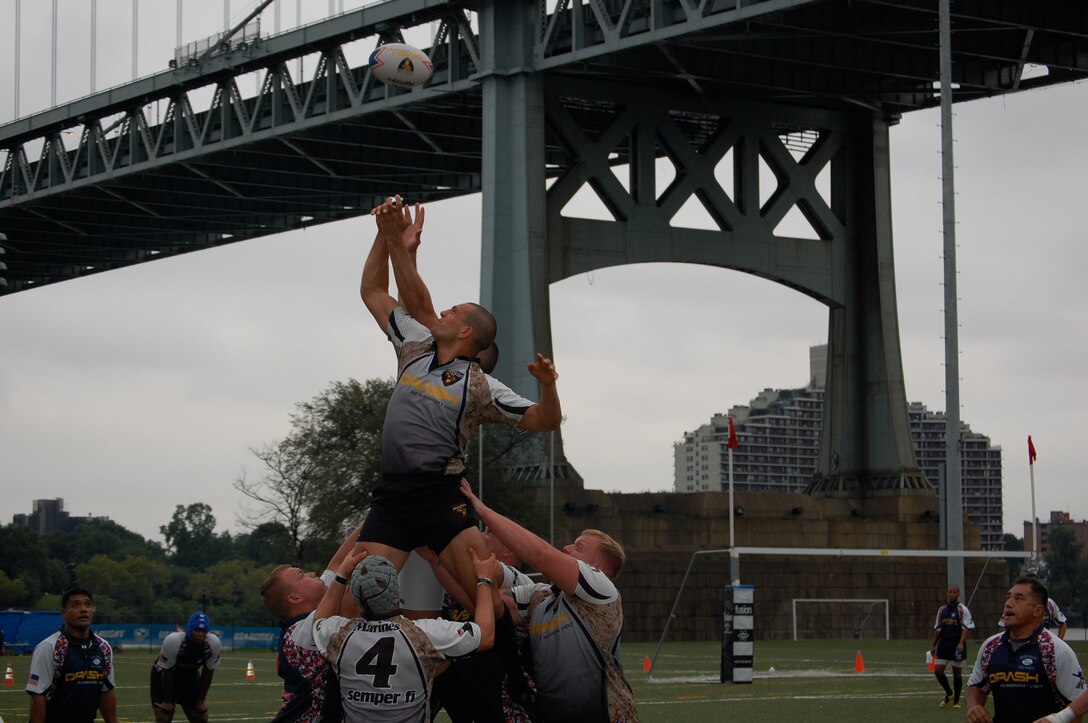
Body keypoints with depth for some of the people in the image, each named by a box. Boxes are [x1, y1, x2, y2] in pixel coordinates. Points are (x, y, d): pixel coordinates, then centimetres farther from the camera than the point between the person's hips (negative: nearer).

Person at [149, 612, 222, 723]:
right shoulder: (173, 641, -36)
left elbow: (207, 673, -10)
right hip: (164, 676, -4)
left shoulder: (213, 644, -25)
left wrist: (201, 700, -3)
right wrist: (167, 701, -15)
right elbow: (167, 672, -23)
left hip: (190, 675, 4)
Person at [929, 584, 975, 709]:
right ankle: (949, 694, 19)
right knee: (937, 670, -2)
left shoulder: (962, 610, -4)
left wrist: (961, 643, -22)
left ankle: (956, 701, 12)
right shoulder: (942, 610, 12)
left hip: (957, 645, -5)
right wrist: (933, 645, 15)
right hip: (943, 643, 5)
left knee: (957, 673, 2)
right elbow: (937, 628, 18)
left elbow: (967, 628, -11)